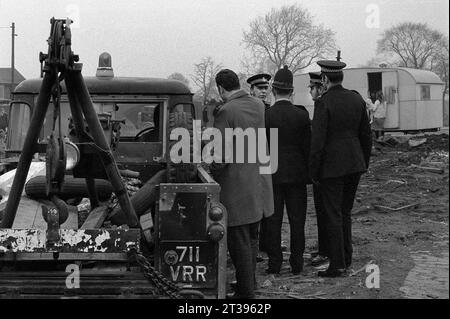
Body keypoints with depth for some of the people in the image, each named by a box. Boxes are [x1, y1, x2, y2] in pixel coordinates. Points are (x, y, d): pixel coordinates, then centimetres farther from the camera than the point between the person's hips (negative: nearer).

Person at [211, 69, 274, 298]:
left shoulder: (226, 112, -18)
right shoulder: (258, 106, 5)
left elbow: (222, 154, -19)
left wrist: (213, 173, -4)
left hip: (237, 187, -8)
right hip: (259, 184, 8)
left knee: (239, 243, 0)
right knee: (251, 238, 20)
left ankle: (246, 292, 6)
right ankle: (249, 282, 32)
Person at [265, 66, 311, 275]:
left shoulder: (265, 115, -8)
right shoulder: (302, 115, -5)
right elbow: (308, 147, -2)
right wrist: (309, 172, 8)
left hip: (272, 175, -1)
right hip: (296, 174, 1)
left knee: (273, 220, 6)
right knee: (297, 220, 8)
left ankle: (274, 264, 8)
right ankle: (297, 264, 11)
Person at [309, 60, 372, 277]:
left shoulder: (323, 103, -14)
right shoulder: (357, 100, 5)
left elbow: (317, 141, -16)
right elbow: (366, 135, 11)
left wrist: (313, 172, -8)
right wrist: (364, 164, 21)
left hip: (332, 166, -6)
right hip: (355, 164, 6)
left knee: (333, 216, 0)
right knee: (345, 212, 18)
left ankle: (338, 265, 3)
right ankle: (346, 258, 25)